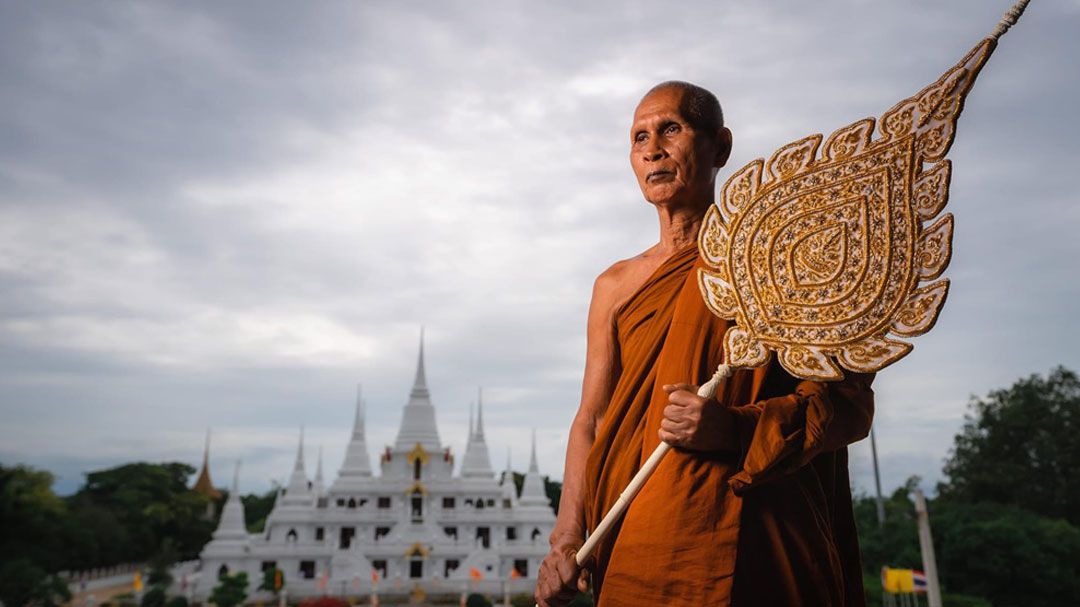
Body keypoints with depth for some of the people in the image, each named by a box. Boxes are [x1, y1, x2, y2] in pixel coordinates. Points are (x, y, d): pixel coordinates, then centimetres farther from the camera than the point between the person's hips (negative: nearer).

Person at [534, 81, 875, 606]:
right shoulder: (615, 285, 12)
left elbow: (852, 406, -4)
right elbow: (591, 419, 8)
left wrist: (736, 428, -20)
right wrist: (566, 538, -4)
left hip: (752, 538, -3)